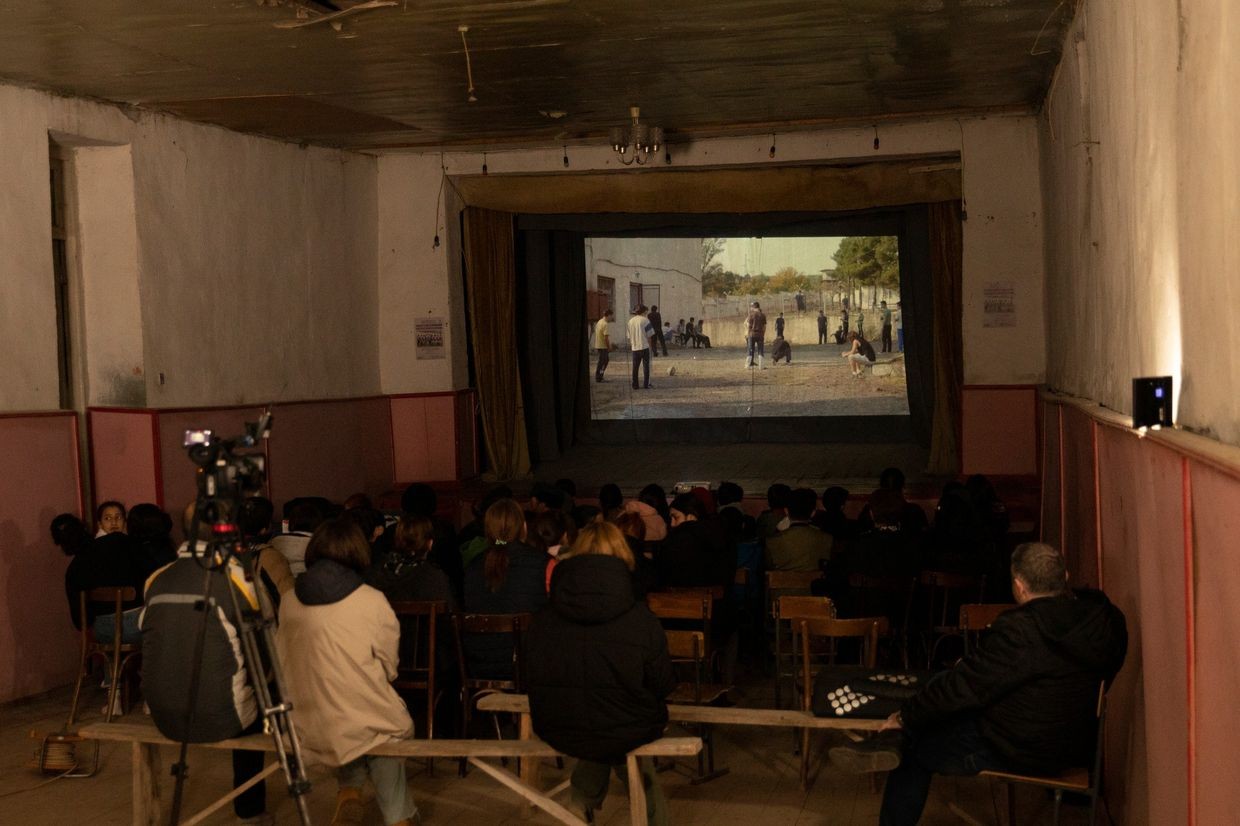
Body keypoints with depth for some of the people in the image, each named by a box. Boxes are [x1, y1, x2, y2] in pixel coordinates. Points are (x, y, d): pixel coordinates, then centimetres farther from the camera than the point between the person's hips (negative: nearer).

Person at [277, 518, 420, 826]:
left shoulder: (289, 602, -2)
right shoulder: (373, 601, -11)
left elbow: (284, 662, 11)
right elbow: (388, 669, -1)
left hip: (307, 727, 3)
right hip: (365, 725, -3)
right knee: (397, 723, 25)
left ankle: (349, 789, 17)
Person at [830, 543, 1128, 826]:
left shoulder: (1020, 630, -29)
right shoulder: (1109, 620, -6)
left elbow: (964, 685, -21)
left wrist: (905, 717, -6)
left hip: (1020, 752, -8)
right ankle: (896, 741, 8)